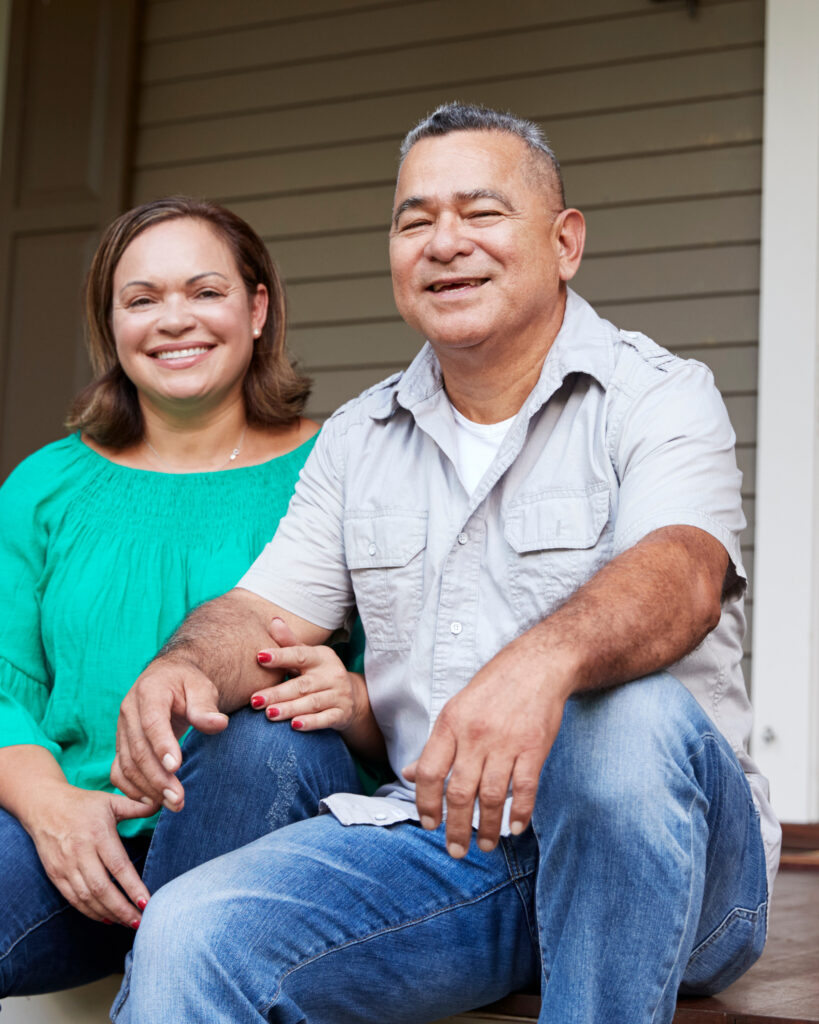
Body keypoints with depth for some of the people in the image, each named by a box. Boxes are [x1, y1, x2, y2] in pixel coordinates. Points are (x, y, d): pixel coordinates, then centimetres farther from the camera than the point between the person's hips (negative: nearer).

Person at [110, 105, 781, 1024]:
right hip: (435, 839, 2)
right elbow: (266, 611, 11)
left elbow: (681, 576, -22)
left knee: (628, 716, -37)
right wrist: (185, 666, -15)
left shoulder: (658, 397, -3)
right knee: (186, 940, -24)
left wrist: (542, 659, -45)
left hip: (647, 853, -1)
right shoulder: (357, 439, 14)